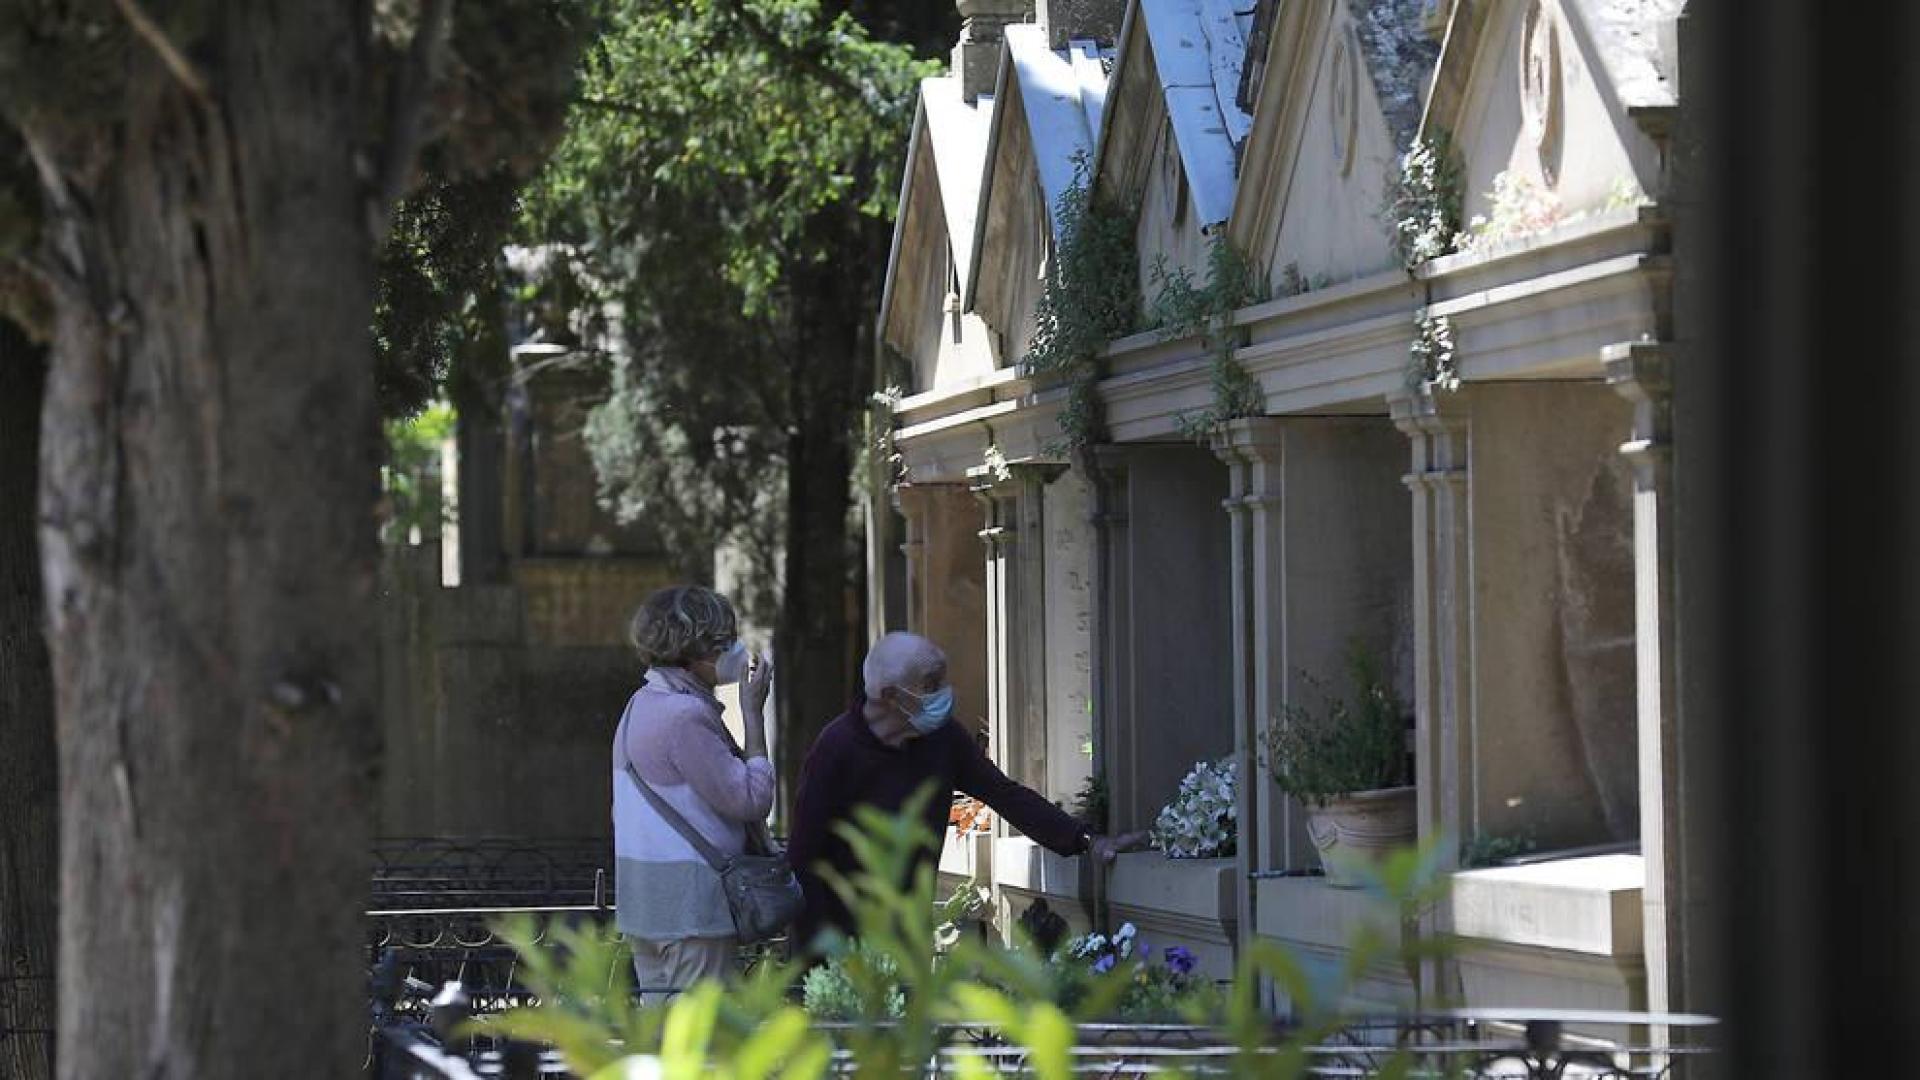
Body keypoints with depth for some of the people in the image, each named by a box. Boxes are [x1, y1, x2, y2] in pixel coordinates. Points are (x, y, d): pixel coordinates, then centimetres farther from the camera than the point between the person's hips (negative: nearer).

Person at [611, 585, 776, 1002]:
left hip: (644, 901, 10)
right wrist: (753, 712, -9)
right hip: (691, 902, -10)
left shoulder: (642, 702, 14)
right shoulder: (684, 716, -17)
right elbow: (749, 798, -16)